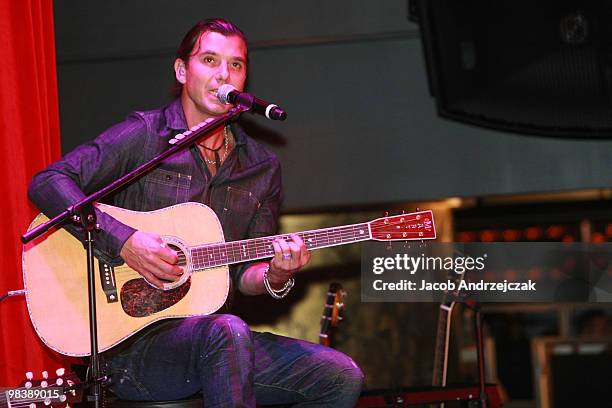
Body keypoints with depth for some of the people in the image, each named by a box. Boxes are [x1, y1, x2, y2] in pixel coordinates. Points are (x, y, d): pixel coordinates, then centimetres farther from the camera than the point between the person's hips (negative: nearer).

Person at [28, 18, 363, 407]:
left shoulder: (262, 167, 13)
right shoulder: (144, 136, -3)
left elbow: (244, 273, 14)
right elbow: (47, 182, -12)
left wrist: (274, 276, -10)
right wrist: (124, 241, -21)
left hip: (211, 333, 6)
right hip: (130, 341, -6)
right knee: (227, 332, -38)